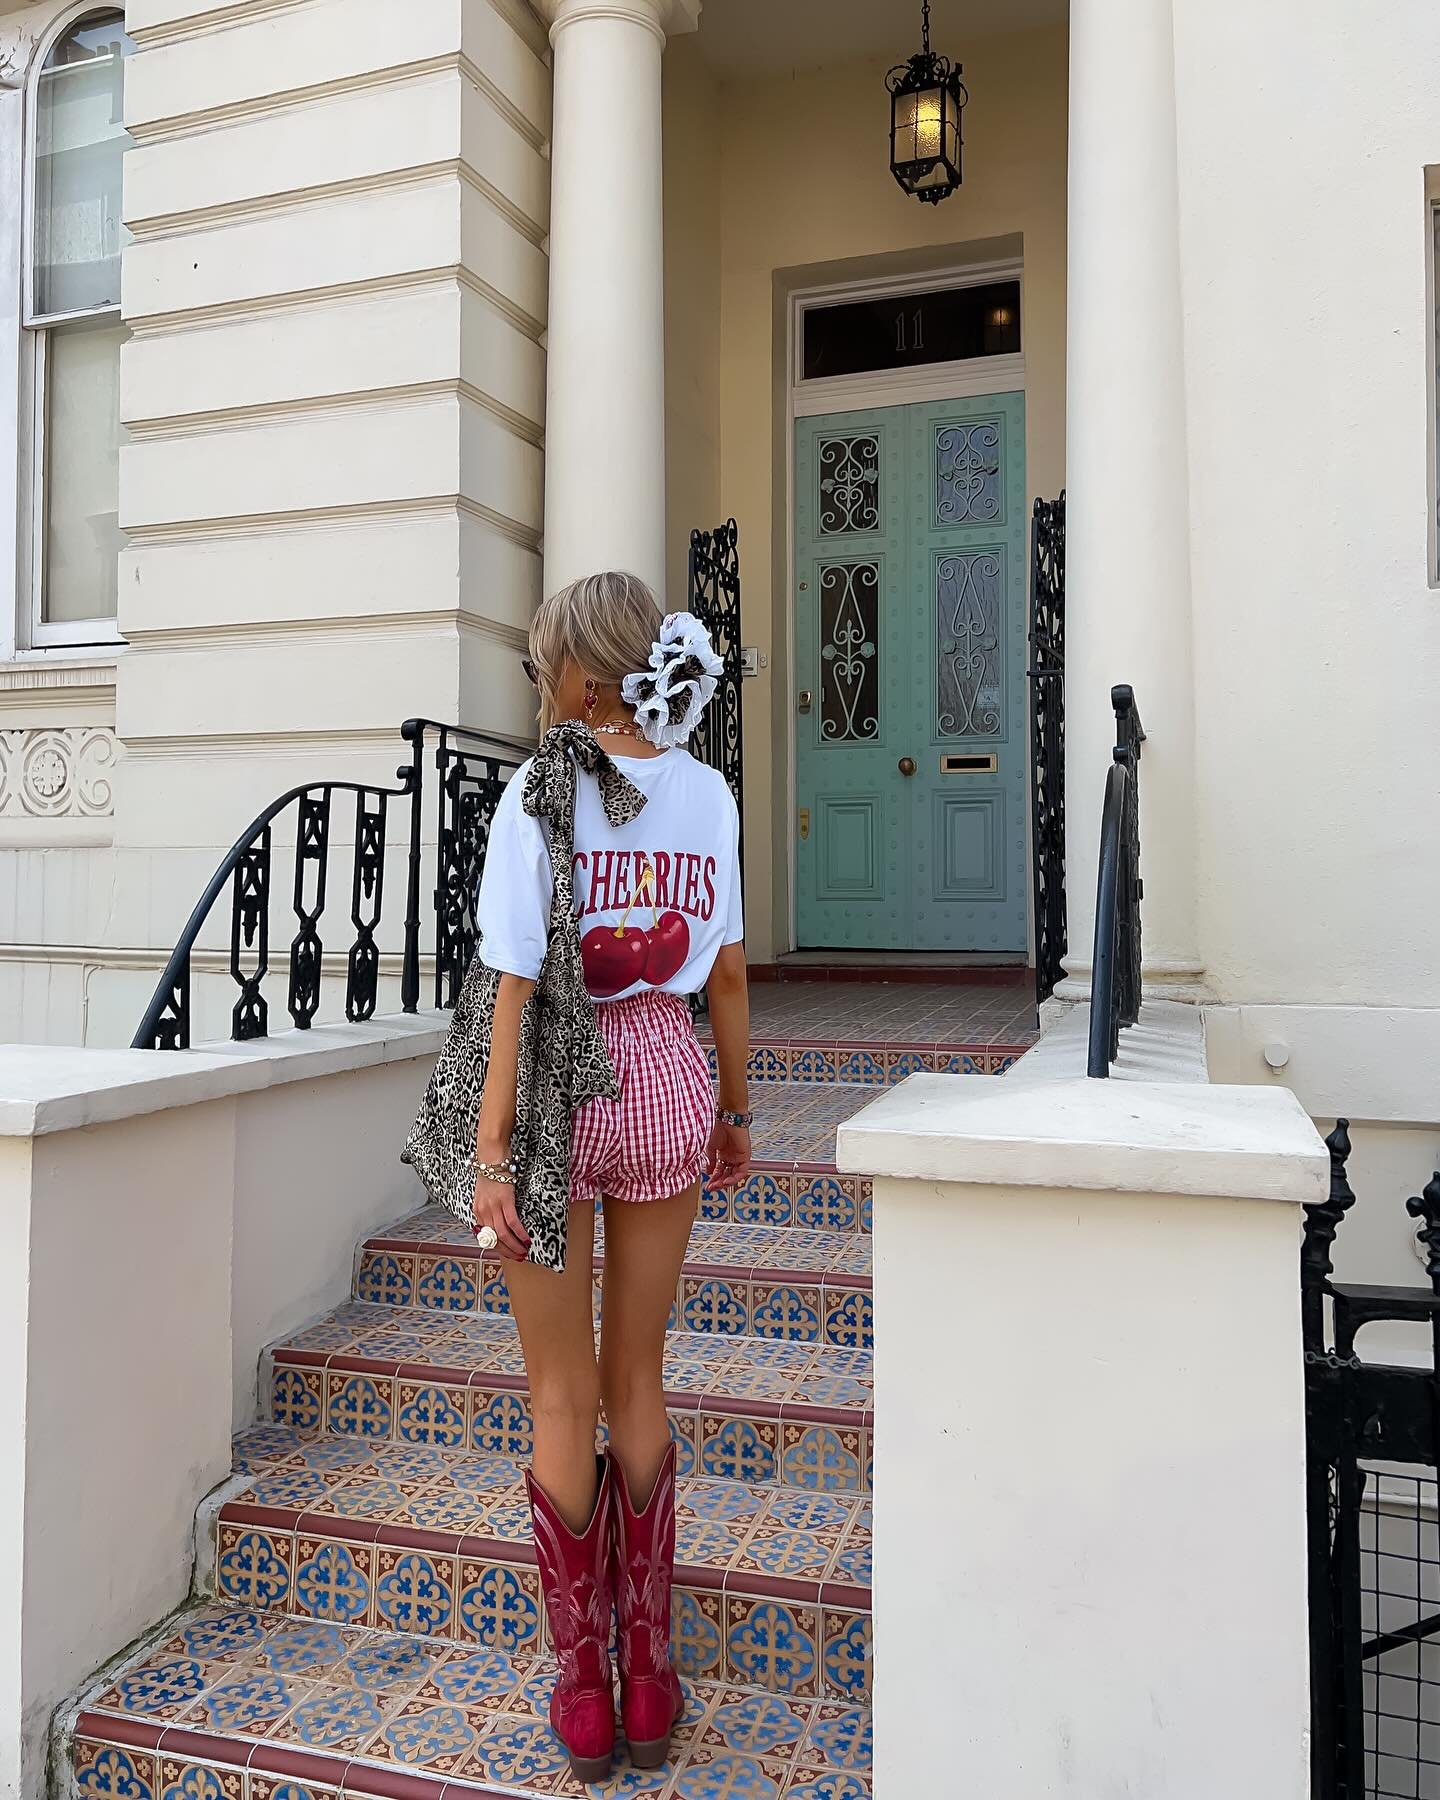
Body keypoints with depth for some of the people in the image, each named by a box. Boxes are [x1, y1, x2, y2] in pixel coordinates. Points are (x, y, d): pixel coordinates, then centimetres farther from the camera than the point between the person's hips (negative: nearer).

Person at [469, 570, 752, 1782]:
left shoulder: (540, 797, -13)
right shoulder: (706, 792, 0)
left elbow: (521, 989, -16)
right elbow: (726, 972, 4)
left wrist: (491, 1153, -11)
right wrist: (735, 1106, 15)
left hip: (557, 1083, -3)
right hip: (665, 1074, 4)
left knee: (564, 1399, 12)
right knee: (639, 1383, 18)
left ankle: (585, 1689, 27)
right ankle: (650, 1681, 29)